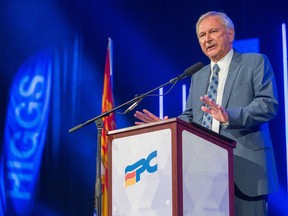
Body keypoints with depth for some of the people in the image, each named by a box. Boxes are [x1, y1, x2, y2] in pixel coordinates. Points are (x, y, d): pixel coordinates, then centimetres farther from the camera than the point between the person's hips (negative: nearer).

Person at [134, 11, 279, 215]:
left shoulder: (256, 62, 4)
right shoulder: (198, 76, 23)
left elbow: (269, 104, -9)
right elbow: (190, 117, 22)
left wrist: (230, 116, -24)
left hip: (246, 166, -5)